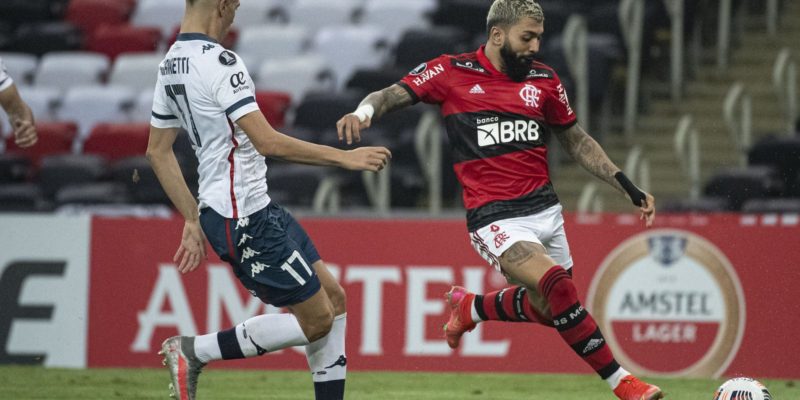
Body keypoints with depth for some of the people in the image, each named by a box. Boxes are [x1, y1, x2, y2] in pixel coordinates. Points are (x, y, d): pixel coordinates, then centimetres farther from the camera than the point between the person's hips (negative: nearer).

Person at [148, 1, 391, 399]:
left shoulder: (170, 65, 11)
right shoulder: (218, 62, -19)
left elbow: (158, 151, 17)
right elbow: (267, 142, -24)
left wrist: (193, 221, 21)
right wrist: (344, 157, -16)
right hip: (244, 218, -10)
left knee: (333, 298, 12)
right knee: (316, 320, -3)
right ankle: (193, 351, 1)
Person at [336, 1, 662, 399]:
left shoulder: (543, 80, 9)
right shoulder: (453, 72, -4)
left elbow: (577, 142, 19)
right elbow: (393, 95, -6)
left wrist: (629, 188, 14)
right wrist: (364, 111, -29)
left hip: (545, 210, 6)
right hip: (495, 218, -6)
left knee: (549, 308, 11)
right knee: (559, 290, -24)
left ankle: (469, 307, 38)